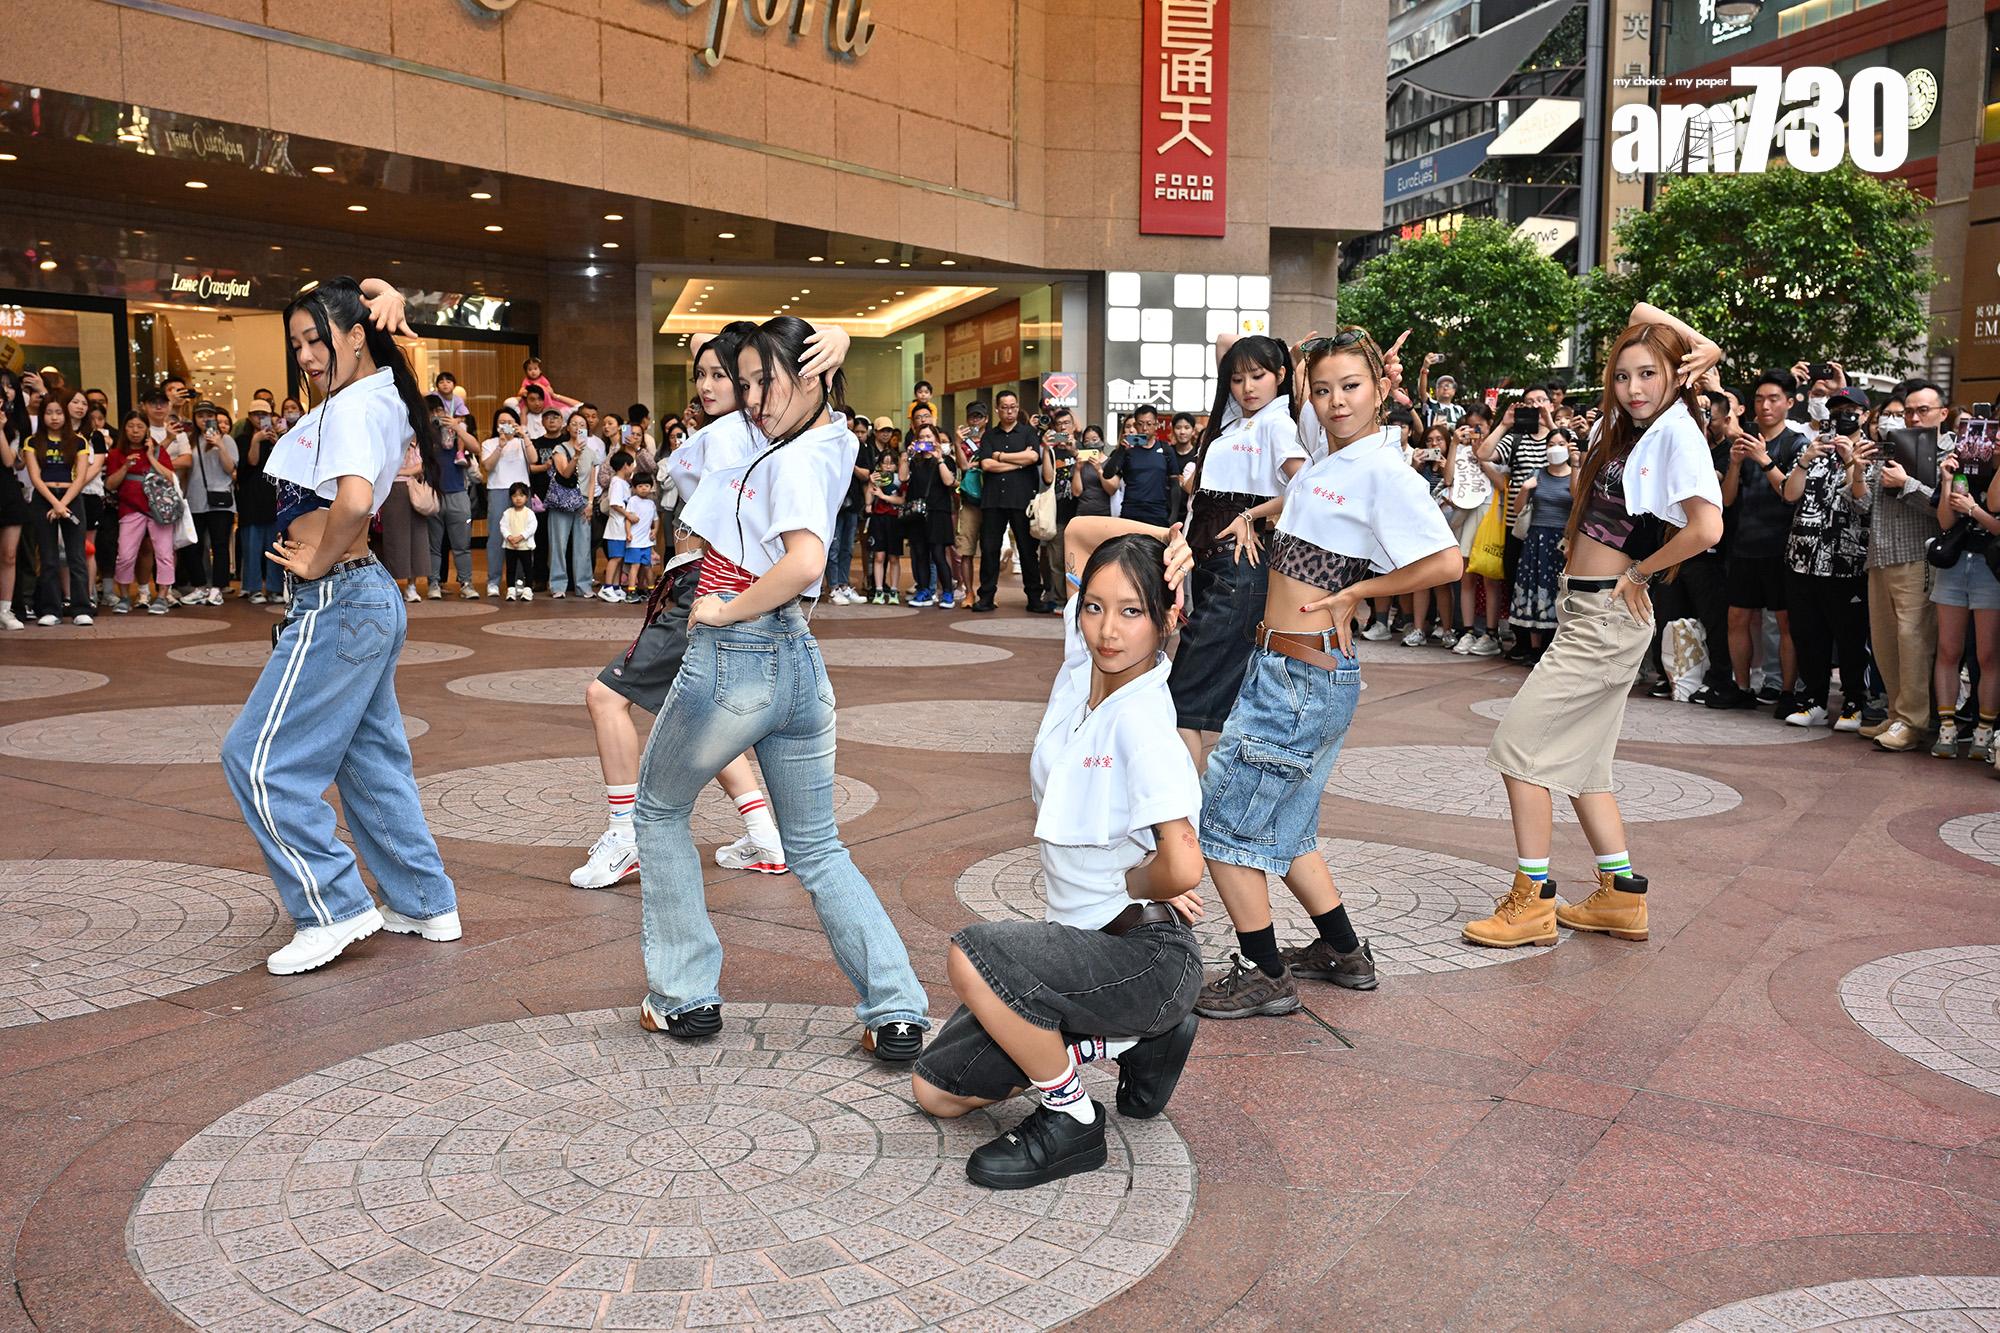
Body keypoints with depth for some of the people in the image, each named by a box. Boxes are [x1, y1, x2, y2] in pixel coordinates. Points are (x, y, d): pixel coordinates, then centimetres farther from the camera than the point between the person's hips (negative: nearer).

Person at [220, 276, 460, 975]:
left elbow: (354, 499, -36)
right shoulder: (383, 394, 10)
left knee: (258, 758, -3)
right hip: (370, 598, 10)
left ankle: (333, 910, 3)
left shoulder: (352, 406, -17)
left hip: (336, 603, -10)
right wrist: (389, 302, 6)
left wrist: (317, 562, -20)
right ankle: (426, 904, 23)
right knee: (372, 758, 16)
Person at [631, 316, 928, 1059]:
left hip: (733, 657, -8)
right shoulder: (829, 442, 10)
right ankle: (896, 1014, 5)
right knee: (818, 851, 14)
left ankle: (685, 997, 20)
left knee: (659, 812, 17)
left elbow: (805, 561, -30)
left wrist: (724, 610, -20)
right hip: (799, 662, 8)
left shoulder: (795, 461, -15)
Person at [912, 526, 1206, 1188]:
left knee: (974, 954, -32)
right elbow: (1079, 532, 10)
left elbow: (1182, 868, -33)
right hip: (1085, 943, 9)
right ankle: (1132, 1038, 19)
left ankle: (1071, 1120, -9)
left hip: (1146, 956, -8)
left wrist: (1132, 885, -13)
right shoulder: (1082, 663, -1)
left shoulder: (1142, 719, -22)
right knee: (936, 1092, 11)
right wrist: (1162, 540, -4)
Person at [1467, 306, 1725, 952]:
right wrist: (1701, 347, 5)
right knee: (1578, 756, 12)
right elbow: (1642, 313, 20)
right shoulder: (1630, 424, 9)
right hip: (1585, 609, 9)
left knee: (1521, 741, -9)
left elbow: (1707, 527, -26)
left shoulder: (1677, 431, -13)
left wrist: (1639, 571, -13)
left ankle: (1532, 902, -3)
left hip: (1610, 614, -9)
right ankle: (1621, 897, 19)